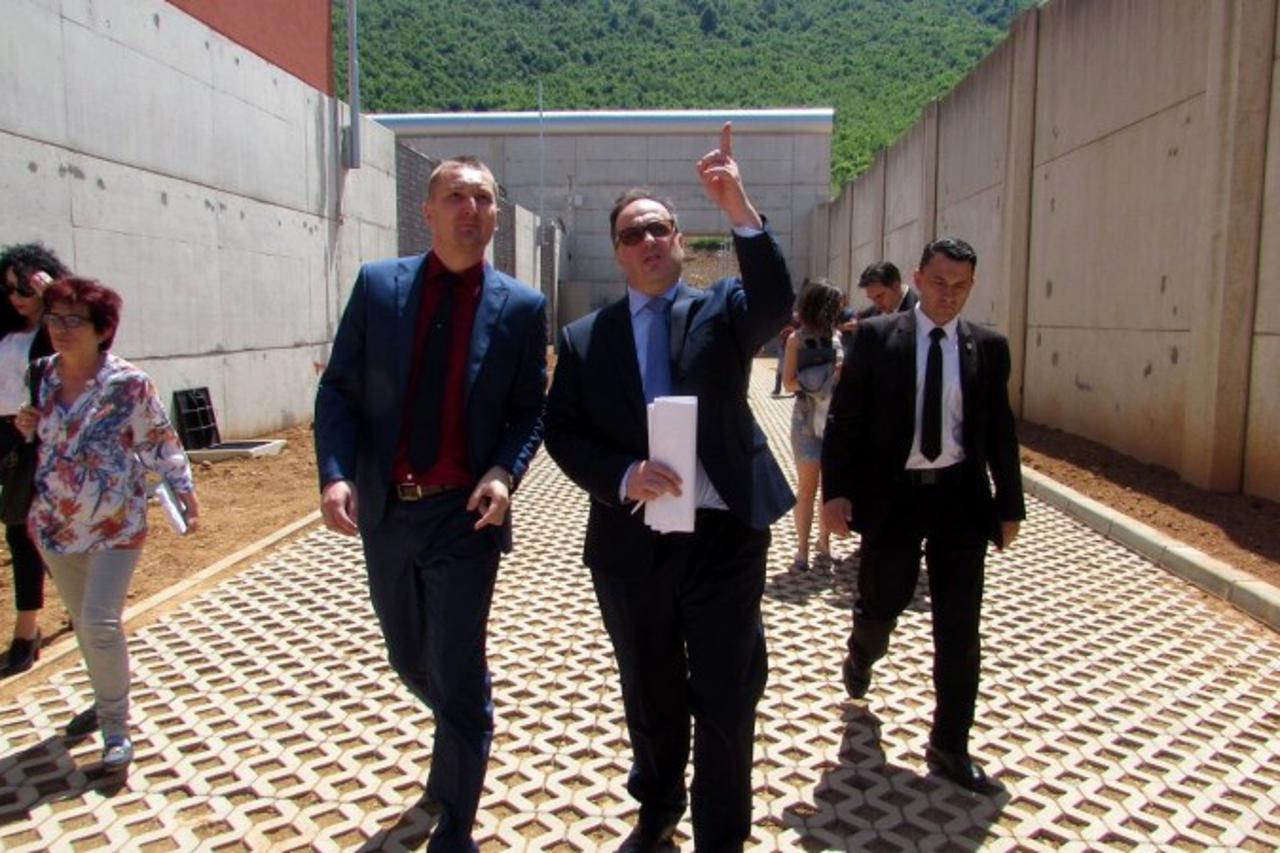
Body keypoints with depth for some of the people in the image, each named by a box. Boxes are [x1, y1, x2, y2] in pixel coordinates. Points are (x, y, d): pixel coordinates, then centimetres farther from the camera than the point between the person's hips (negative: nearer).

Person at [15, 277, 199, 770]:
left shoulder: (127, 383, -14)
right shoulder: (42, 375, 2)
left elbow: (159, 439, -7)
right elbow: (40, 437, 17)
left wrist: (183, 487, -8)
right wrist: (26, 427, -5)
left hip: (115, 525, -6)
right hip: (54, 523, 6)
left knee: (101, 622, -12)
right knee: (82, 621, 18)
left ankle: (115, 727, 4)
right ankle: (107, 700, 39)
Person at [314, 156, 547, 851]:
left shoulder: (521, 307, -2)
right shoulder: (376, 285, 1)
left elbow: (529, 411, 2)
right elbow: (338, 389, 1)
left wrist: (505, 471, -17)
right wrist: (336, 473, -14)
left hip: (464, 515, -3)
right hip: (384, 511, 3)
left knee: (457, 675, 0)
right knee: (410, 660, 21)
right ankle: (466, 731, 54)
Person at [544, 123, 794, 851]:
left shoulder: (721, 311, 1)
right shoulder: (584, 338, 5)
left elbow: (776, 305, -20)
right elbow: (562, 433, 0)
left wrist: (741, 210, -34)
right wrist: (623, 476, -18)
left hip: (725, 537, -1)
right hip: (629, 545, 2)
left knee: (727, 701, 8)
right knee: (651, 697, 20)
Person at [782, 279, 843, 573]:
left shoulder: (836, 336, 8)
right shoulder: (798, 339, -5)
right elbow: (789, 382, -9)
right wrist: (825, 377, -18)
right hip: (808, 420, -4)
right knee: (807, 488, 0)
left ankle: (824, 542, 23)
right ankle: (802, 548, 7)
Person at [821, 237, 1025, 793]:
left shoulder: (989, 347, 5)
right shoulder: (875, 337, -3)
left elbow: (1000, 430, 8)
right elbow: (845, 418, -5)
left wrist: (1009, 505, 7)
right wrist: (836, 490, -12)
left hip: (960, 496, 2)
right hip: (891, 494, -2)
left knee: (958, 628, 4)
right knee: (880, 606, 11)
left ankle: (950, 746, 19)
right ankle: (861, 656, 49)